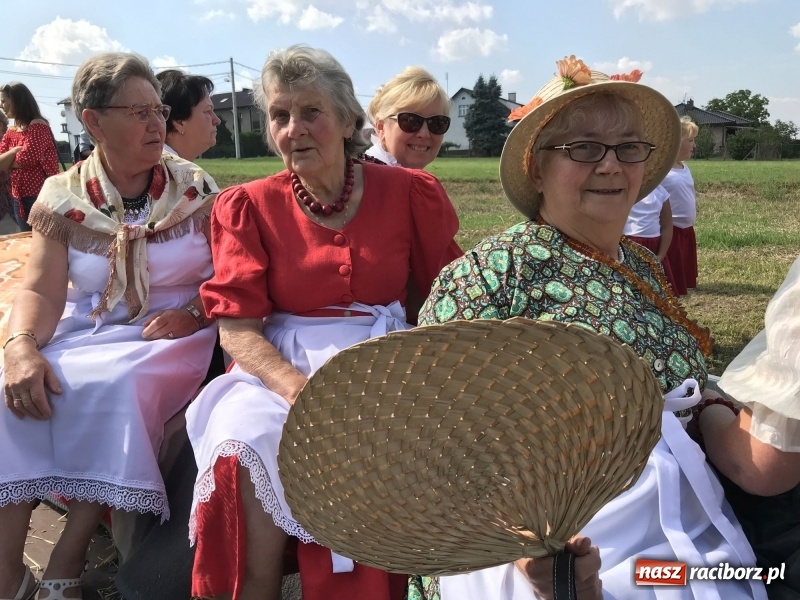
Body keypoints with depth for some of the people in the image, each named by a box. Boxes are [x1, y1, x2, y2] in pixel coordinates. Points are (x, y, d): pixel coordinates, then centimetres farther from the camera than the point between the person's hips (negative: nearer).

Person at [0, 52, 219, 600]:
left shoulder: (195, 189, 1)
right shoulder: (63, 197, 3)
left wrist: (194, 314, -19)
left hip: (171, 338, -2)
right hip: (88, 330, 2)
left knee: (111, 386, -33)